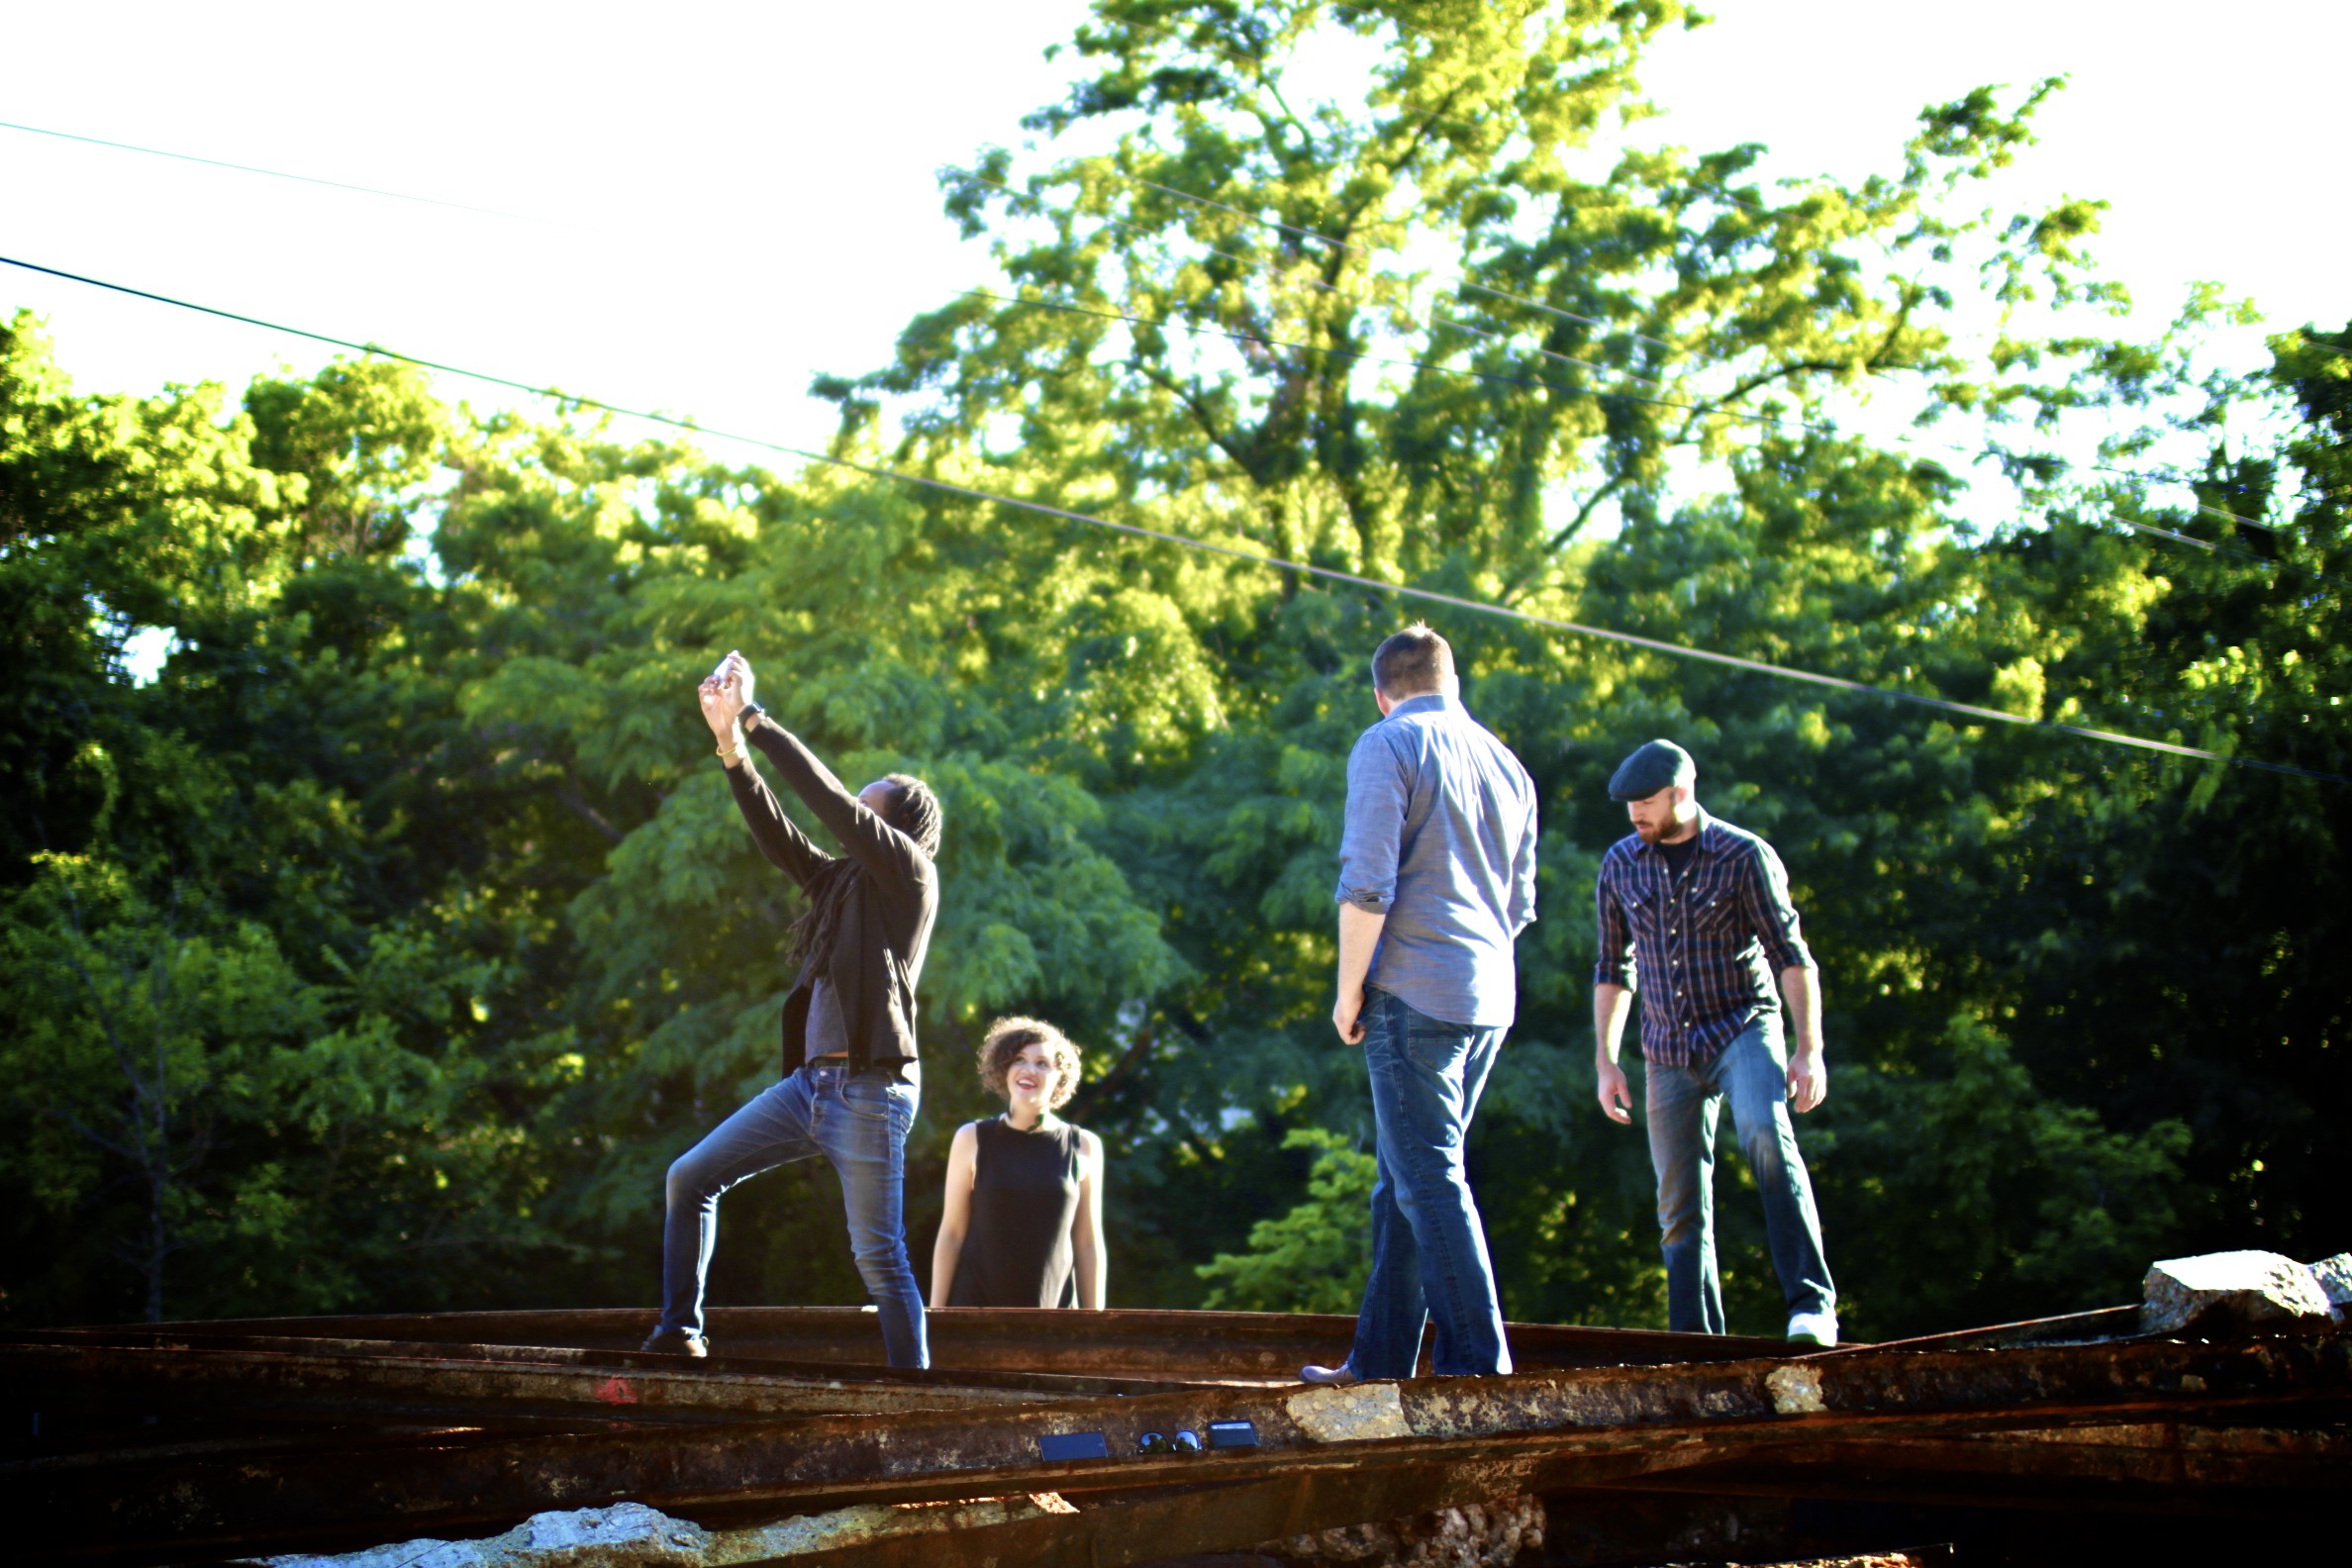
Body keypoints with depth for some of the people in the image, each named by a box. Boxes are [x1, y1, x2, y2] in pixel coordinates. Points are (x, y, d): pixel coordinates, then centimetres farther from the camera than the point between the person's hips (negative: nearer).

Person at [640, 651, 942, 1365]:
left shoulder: (907, 869, -4)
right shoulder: (843, 879, 19)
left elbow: (825, 794, -10)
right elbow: (778, 838, 15)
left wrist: (754, 718, -5)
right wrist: (731, 744, 8)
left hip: (869, 1090, -9)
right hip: (809, 1083, 9)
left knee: (879, 1256, -8)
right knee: (690, 1176, 7)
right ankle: (679, 1332, 11)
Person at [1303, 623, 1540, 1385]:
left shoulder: (1387, 747, -5)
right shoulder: (1505, 763, 17)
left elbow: (1367, 884, -14)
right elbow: (1519, 905, 22)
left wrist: (1349, 991, -6)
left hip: (1416, 991, -7)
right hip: (1490, 997, 7)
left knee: (1430, 1181, -6)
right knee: (1404, 1181, 13)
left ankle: (1477, 1361, -10)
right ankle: (1378, 1360, 15)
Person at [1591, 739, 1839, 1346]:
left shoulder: (1744, 856, -5)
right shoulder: (1621, 864, 7)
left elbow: (1791, 955, -4)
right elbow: (1613, 969, 15)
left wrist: (1809, 1049, -11)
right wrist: (1605, 1062, 11)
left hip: (1744, 1026, -4)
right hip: (1670, 1049, 4)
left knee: (1765, 1136, -31)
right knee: (1680, 1209, 3)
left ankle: (1811, 1302, -32)